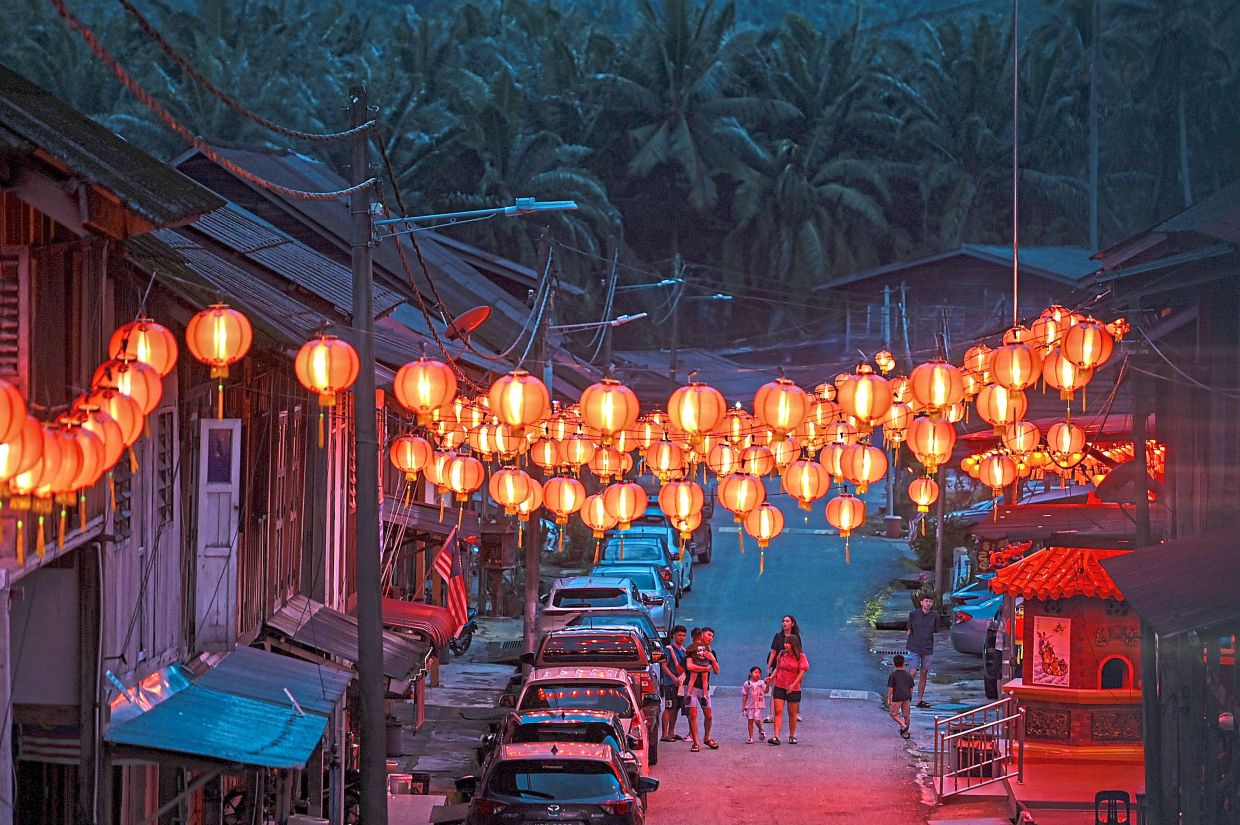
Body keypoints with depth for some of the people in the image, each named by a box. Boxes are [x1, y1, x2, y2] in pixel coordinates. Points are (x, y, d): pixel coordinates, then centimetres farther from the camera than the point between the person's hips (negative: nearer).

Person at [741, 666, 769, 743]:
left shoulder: (761, 683, 1)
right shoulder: (747, 684, 3)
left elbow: (766, 690, -12)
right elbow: (744, 696, 6)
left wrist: (767, 684, -31)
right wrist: (743, 706, 4)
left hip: (759, 705, -1)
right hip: (750, 705, 1)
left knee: (757, 720, -9)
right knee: (750, 721, 2)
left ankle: (761, 731, 23)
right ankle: (750, 738, 9)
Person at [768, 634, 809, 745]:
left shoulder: (801, 657, -8)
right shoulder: (782, 654, 4)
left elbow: (802, 672, -12)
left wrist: (793, 685, -22)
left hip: (794, 689, -2)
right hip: (779, 686, 3)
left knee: (792, 713, 9)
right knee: (778, 711, -7)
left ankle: (792, 736, 22)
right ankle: (776, 737, -13)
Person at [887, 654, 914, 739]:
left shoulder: (893, 675, -7)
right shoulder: (908, 675, 6)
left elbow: (890, 688, -10)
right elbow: (911, 688, 11)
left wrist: (888, 699, -2)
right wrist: (910, 698, 23)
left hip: (897, 697, -5)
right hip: (906, 697, 5)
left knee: (893, 713, 10)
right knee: (906, 715, 13)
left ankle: (903, 725, -8)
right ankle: (905, 733, 17)